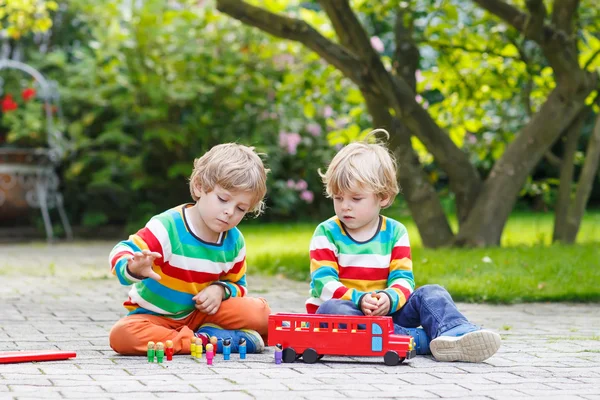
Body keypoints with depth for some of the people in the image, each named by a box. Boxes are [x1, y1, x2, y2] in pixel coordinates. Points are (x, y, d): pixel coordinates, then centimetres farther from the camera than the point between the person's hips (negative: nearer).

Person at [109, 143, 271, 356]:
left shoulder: (235, 242, -4)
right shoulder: (168, 227, -23)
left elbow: (237, 285, 10)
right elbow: (121, 252, -30)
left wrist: (221, 290, -15)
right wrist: (133, 269, -55)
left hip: (199, 313, 3)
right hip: (154, 316, -3)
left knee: (259, 313, -18)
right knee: (122, 336, -38)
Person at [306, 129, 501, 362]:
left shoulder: (395, 232, 7)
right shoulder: (327, 233, 0)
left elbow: (402, 278, -3)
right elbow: (323, 282, -12)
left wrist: (389, 299, -28)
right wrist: (359, 299, -30)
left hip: (385, 311, 3)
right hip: (344, 310, -3)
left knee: (432, 294, -14)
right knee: (329, 309, -37)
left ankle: (456, 332, -48)